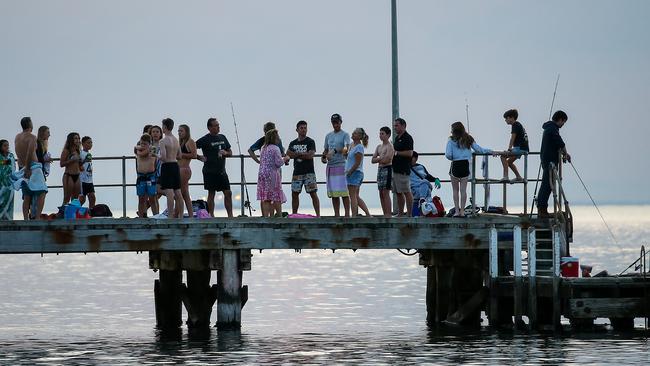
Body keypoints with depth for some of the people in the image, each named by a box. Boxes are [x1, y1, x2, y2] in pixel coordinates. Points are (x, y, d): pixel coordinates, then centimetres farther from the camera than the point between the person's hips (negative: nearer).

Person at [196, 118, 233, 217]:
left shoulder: (222, 137, 13)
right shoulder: (205, 140, -6)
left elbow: (230, 152, 19)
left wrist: (225, 153, -2)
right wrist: (200, 157, -14)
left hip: (222, 171, 6)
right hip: (210, 171, -6)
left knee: (228, 193, 3)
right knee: (211, 194, -2)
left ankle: (230, 215, 8)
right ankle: (211, 216, 2)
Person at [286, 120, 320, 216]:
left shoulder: (310, 142, 0)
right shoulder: (293, 143, 14)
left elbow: (310, 155, -13)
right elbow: (288, 154, -1)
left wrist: (296, 154, -6)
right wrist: (302, 154, -12)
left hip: (309, 172, -4)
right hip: (297, 172, 4)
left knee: (313, 194, -7)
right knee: (294, 194, 4)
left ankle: (318, 215, -7)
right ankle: (294, 215, 11)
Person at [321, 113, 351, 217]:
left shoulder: (345, 135, 0)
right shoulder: (328, 136, 19)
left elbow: (346, 148, -16)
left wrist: (335, 151, -31)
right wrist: (323, 157, 4)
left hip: (341, 165, -6)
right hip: (330, 166, 6)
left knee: (344, 192, -9)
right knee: (333, 193, 6)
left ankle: (347, 214, -8)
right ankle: (336, 215, 10)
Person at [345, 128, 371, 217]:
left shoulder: (359, 147, -15)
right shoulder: (352, 144, 12)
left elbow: (357, 163, -18)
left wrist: (349, 172, -12)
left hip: (355, 173, -10)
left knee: (353, 196, -6)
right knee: (356, 197, 12)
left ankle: (354, 216, -5)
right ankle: (368, 214, 12)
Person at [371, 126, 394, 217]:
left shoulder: (390, 146, -8)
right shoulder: (379, 147, 16)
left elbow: (386, 160, -18)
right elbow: (373, 160, 11)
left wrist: (378, 159, -1)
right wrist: (381, 158, -5)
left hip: (387, 169, -8)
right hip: (379, 169, 8)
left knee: (386, 193, -11)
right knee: (381, 194, 6)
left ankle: (388, 214, -11)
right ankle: (385, 214, 9)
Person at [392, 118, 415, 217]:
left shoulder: (407, 138, -10)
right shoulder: (397, 138, 18)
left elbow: (410, 153, -19)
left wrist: (396, 153, -15)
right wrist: (392, 152, 9)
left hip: (403, 170, -10)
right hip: (395, 169, 10)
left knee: (406, 192, -8)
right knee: (398, 193, 11)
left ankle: (409, 214, -7)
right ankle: (400, 213, 16)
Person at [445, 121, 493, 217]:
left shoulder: (452, 140, -6)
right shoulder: (469, 139, 6)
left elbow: (448, 155, -11)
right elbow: (478, 150, 8)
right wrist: (489, 151, 21)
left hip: (455, 165, -4)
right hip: (466, 165, 4)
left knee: (455, 190, 5)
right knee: (463, 190, 6)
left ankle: (457, 211, 2)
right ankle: (462, 211, 6)